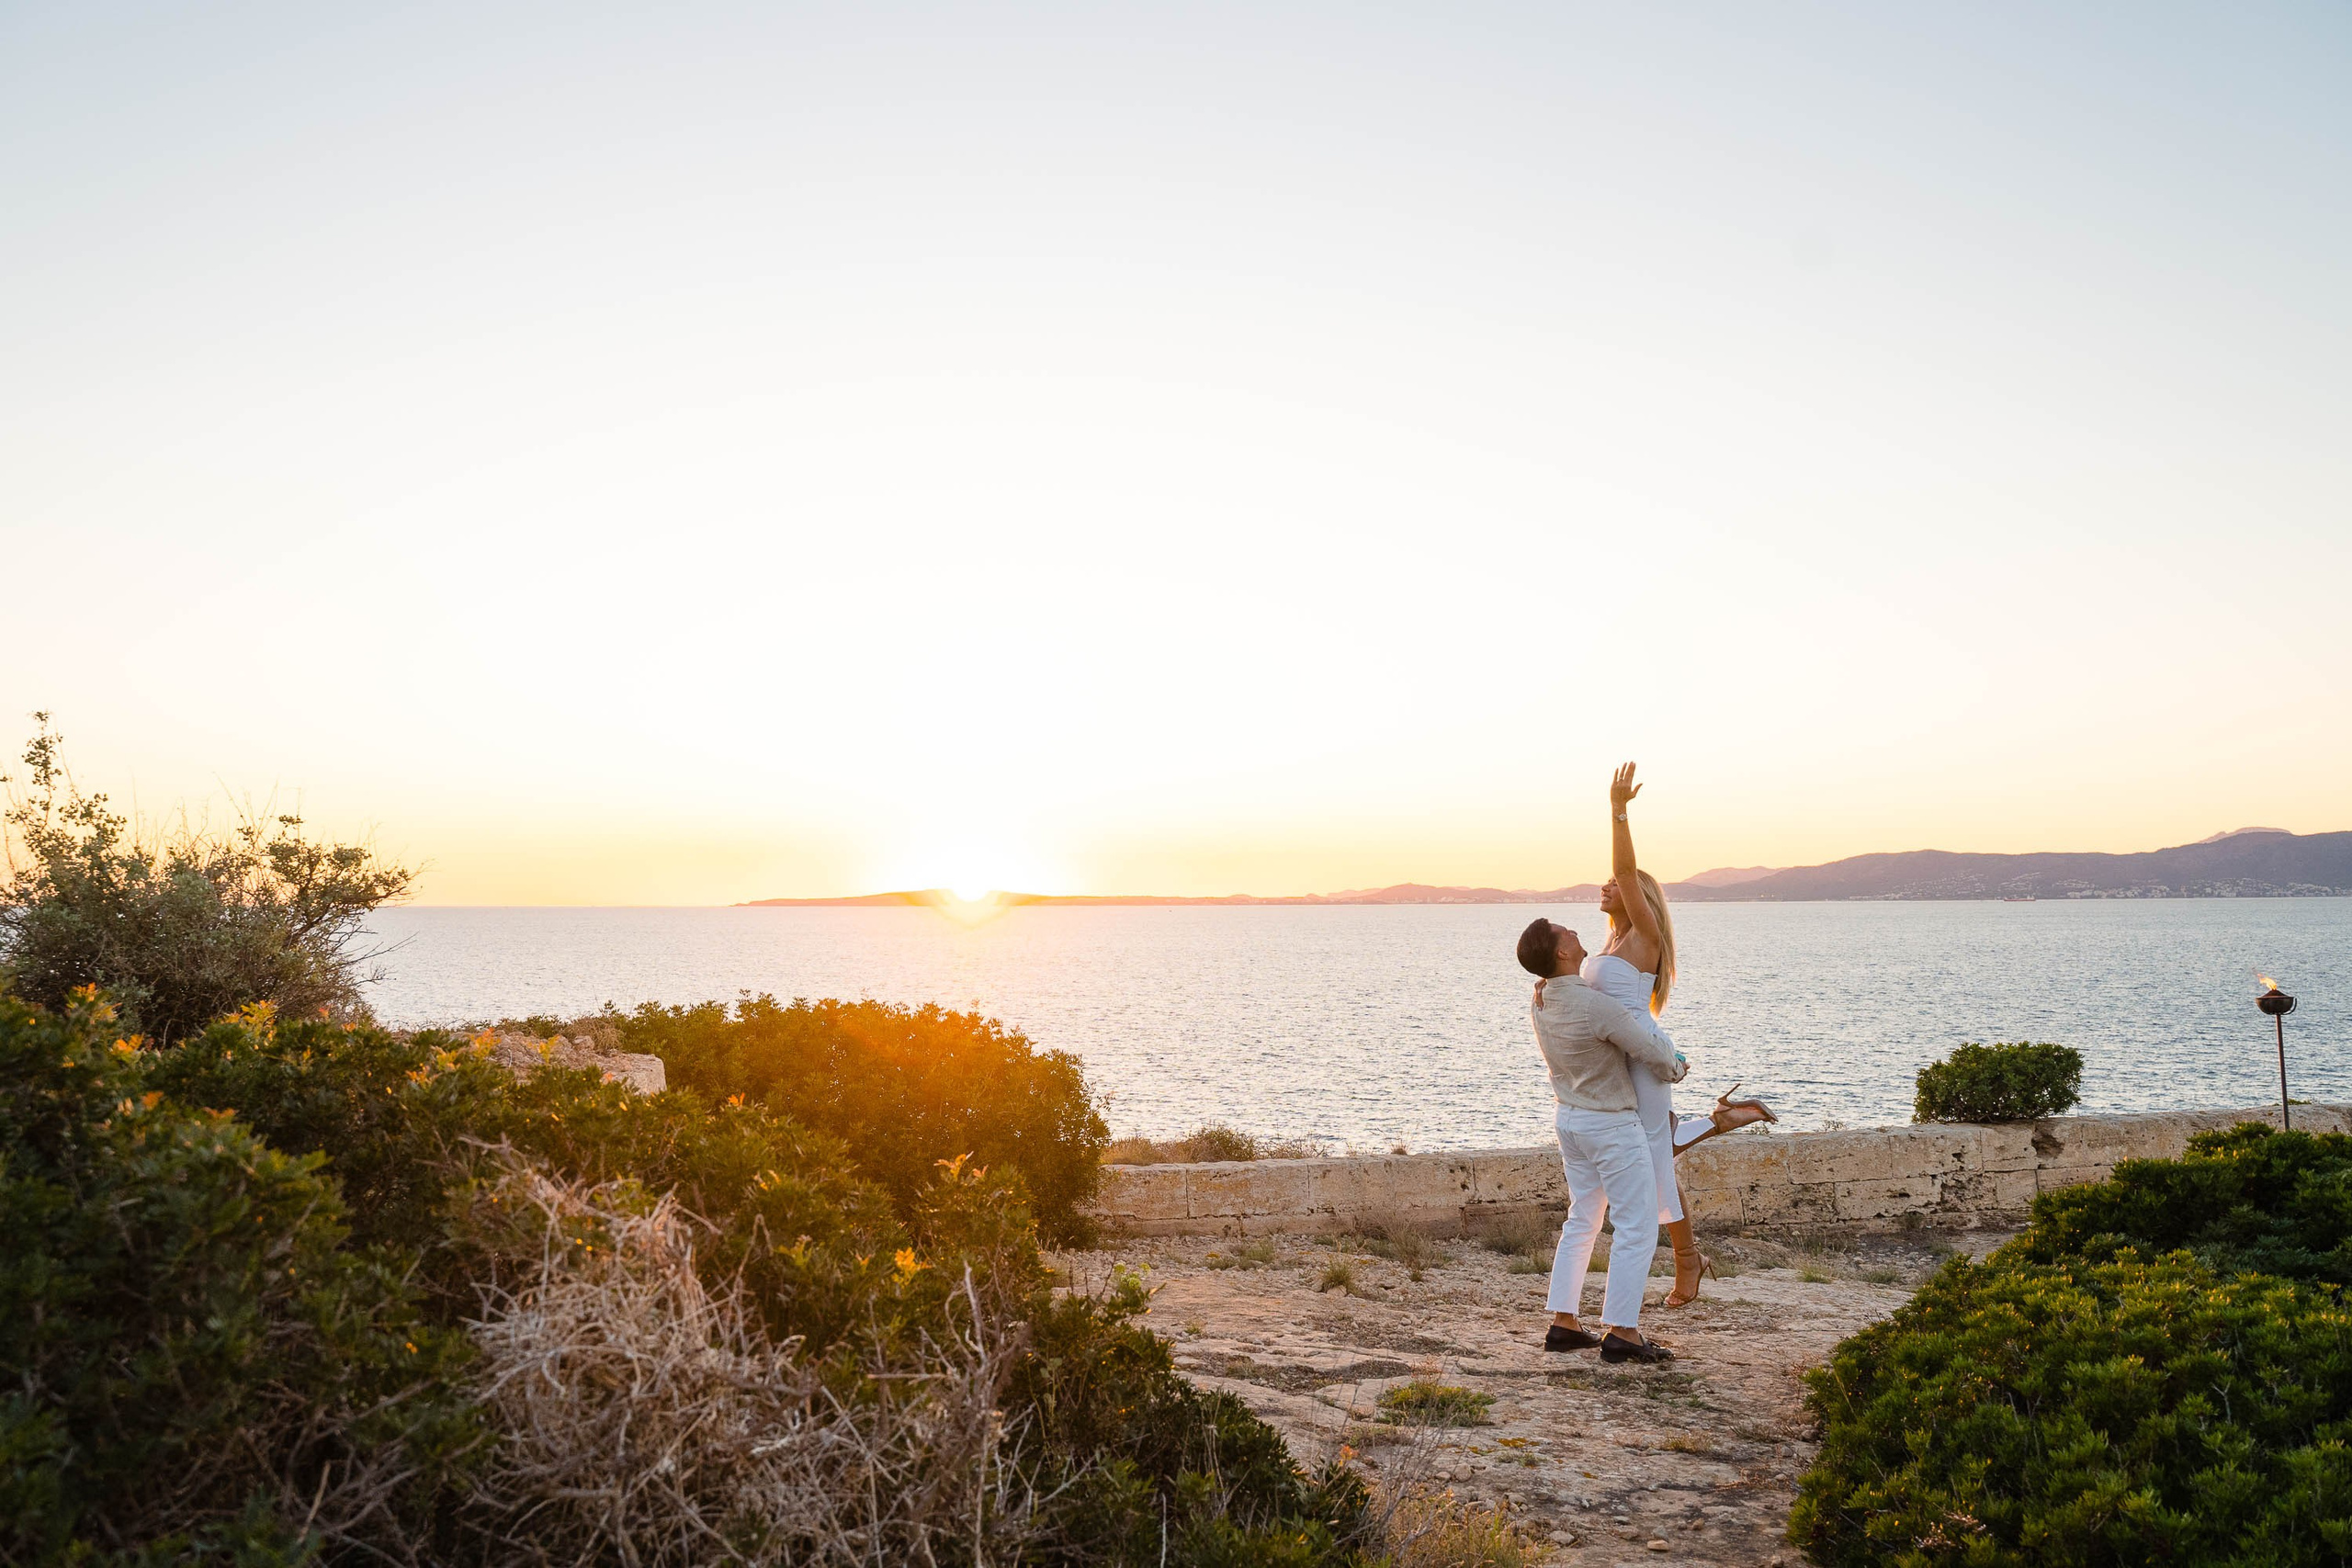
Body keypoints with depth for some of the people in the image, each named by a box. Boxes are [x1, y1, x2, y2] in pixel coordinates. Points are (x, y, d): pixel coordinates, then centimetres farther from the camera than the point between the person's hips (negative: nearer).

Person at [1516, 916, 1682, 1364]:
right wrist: (1674, 1070, 2)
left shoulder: (1540, 1003, 0)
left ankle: (1563, 1322, 19)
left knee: (1581, 1221, 17)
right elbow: (1656, 1050, -18)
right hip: (1613, 1125, -8)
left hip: (1570, 1118, 8)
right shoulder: (1596, 1007, -26)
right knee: (1637, 1228, 1)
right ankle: (1621, 1332, 2)